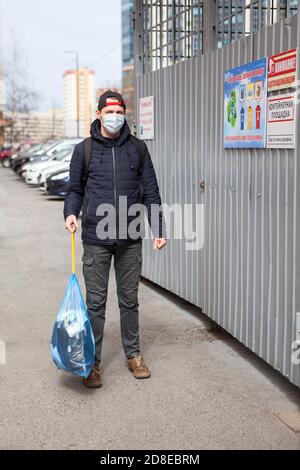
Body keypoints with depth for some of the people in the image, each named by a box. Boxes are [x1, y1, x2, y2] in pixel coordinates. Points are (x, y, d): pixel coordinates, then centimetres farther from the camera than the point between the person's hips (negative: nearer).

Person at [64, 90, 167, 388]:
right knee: (96, 302, 4)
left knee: (129, 300, 12)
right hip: (96, 239, -1)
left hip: (130, 239, 1)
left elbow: (150, 191, 8)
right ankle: (92, 361, 15)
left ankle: (133, 355, 26)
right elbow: (75, 189, 10)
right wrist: (71, 212, -10)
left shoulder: (137, 148, 6)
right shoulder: (84, 150, 3)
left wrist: (159, 229, 4)